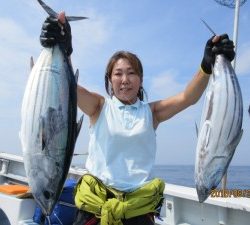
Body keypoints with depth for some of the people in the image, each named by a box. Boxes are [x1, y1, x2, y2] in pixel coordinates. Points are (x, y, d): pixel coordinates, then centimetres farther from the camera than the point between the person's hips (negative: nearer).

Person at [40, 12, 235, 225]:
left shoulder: (151, 111, 4)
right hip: (95, 202, -1)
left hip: (139, 205, 1)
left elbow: (187, 98, -10)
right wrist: (63, 51, -35)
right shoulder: (100, 106, 1)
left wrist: (207, 65, -27)